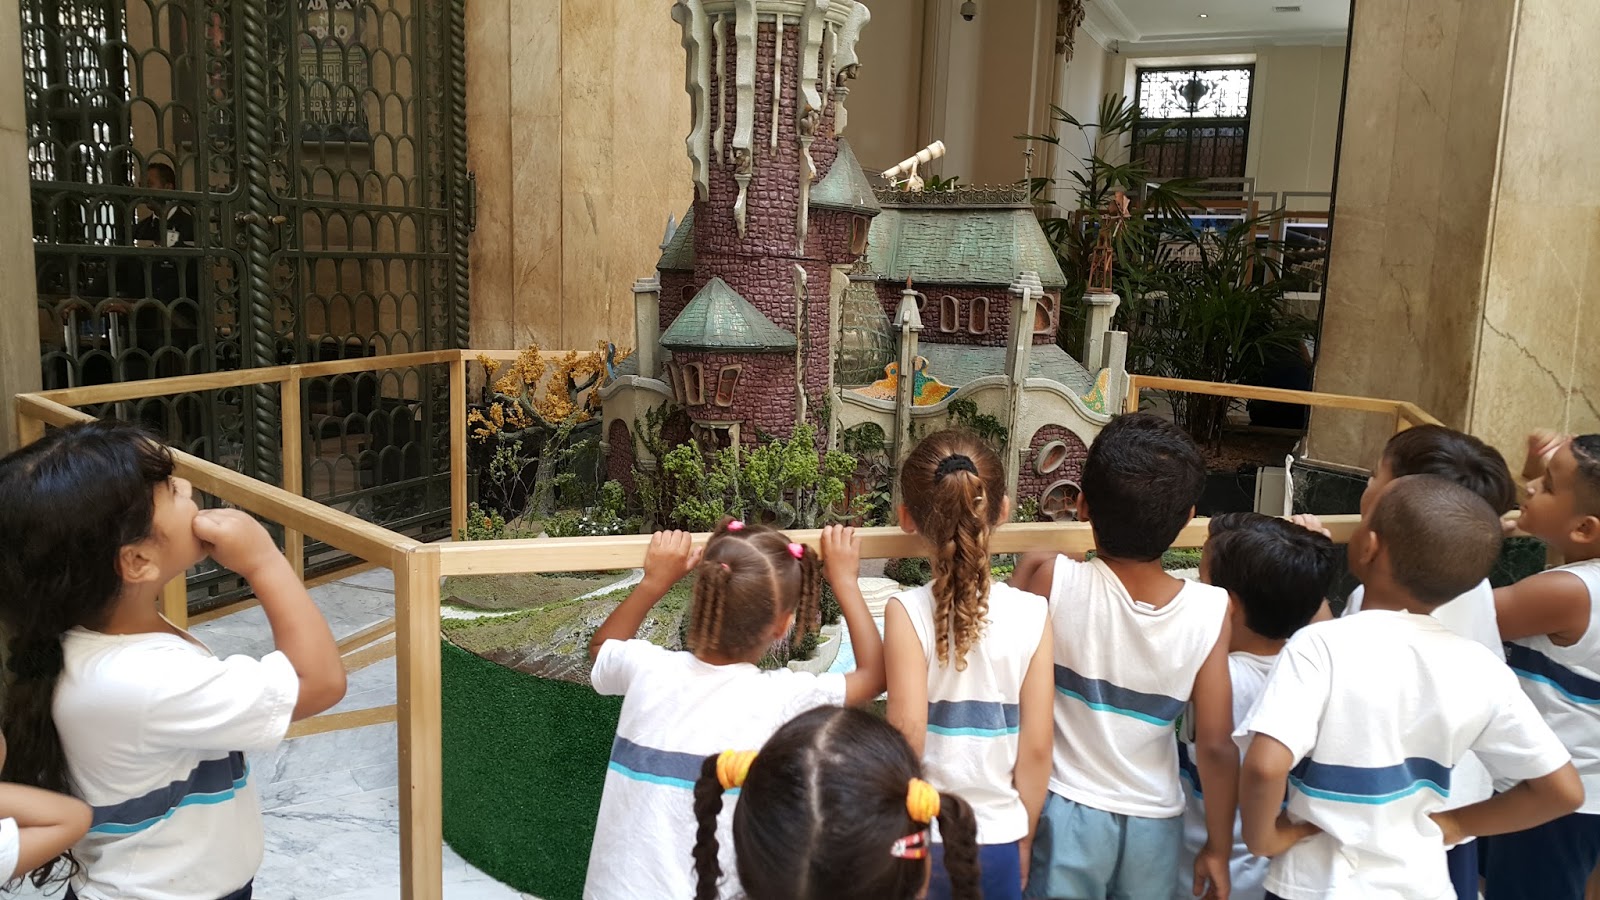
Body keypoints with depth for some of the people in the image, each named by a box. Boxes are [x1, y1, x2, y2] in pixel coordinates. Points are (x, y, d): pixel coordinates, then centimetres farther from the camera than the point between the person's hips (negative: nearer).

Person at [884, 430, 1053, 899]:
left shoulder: (906, 611, -16)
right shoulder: (1031, 614, -10)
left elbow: (907, 734, -17)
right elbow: (1036, 747, -6)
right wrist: (1023, 841, 7)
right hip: (998, 841, 2)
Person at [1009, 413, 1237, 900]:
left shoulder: (1053, 580, -21)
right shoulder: (1210, 611, -16)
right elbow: (1216, 746, -11)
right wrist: (1218, 848, 2)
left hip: (1069, 816, -1)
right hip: (1155, 824, 2)